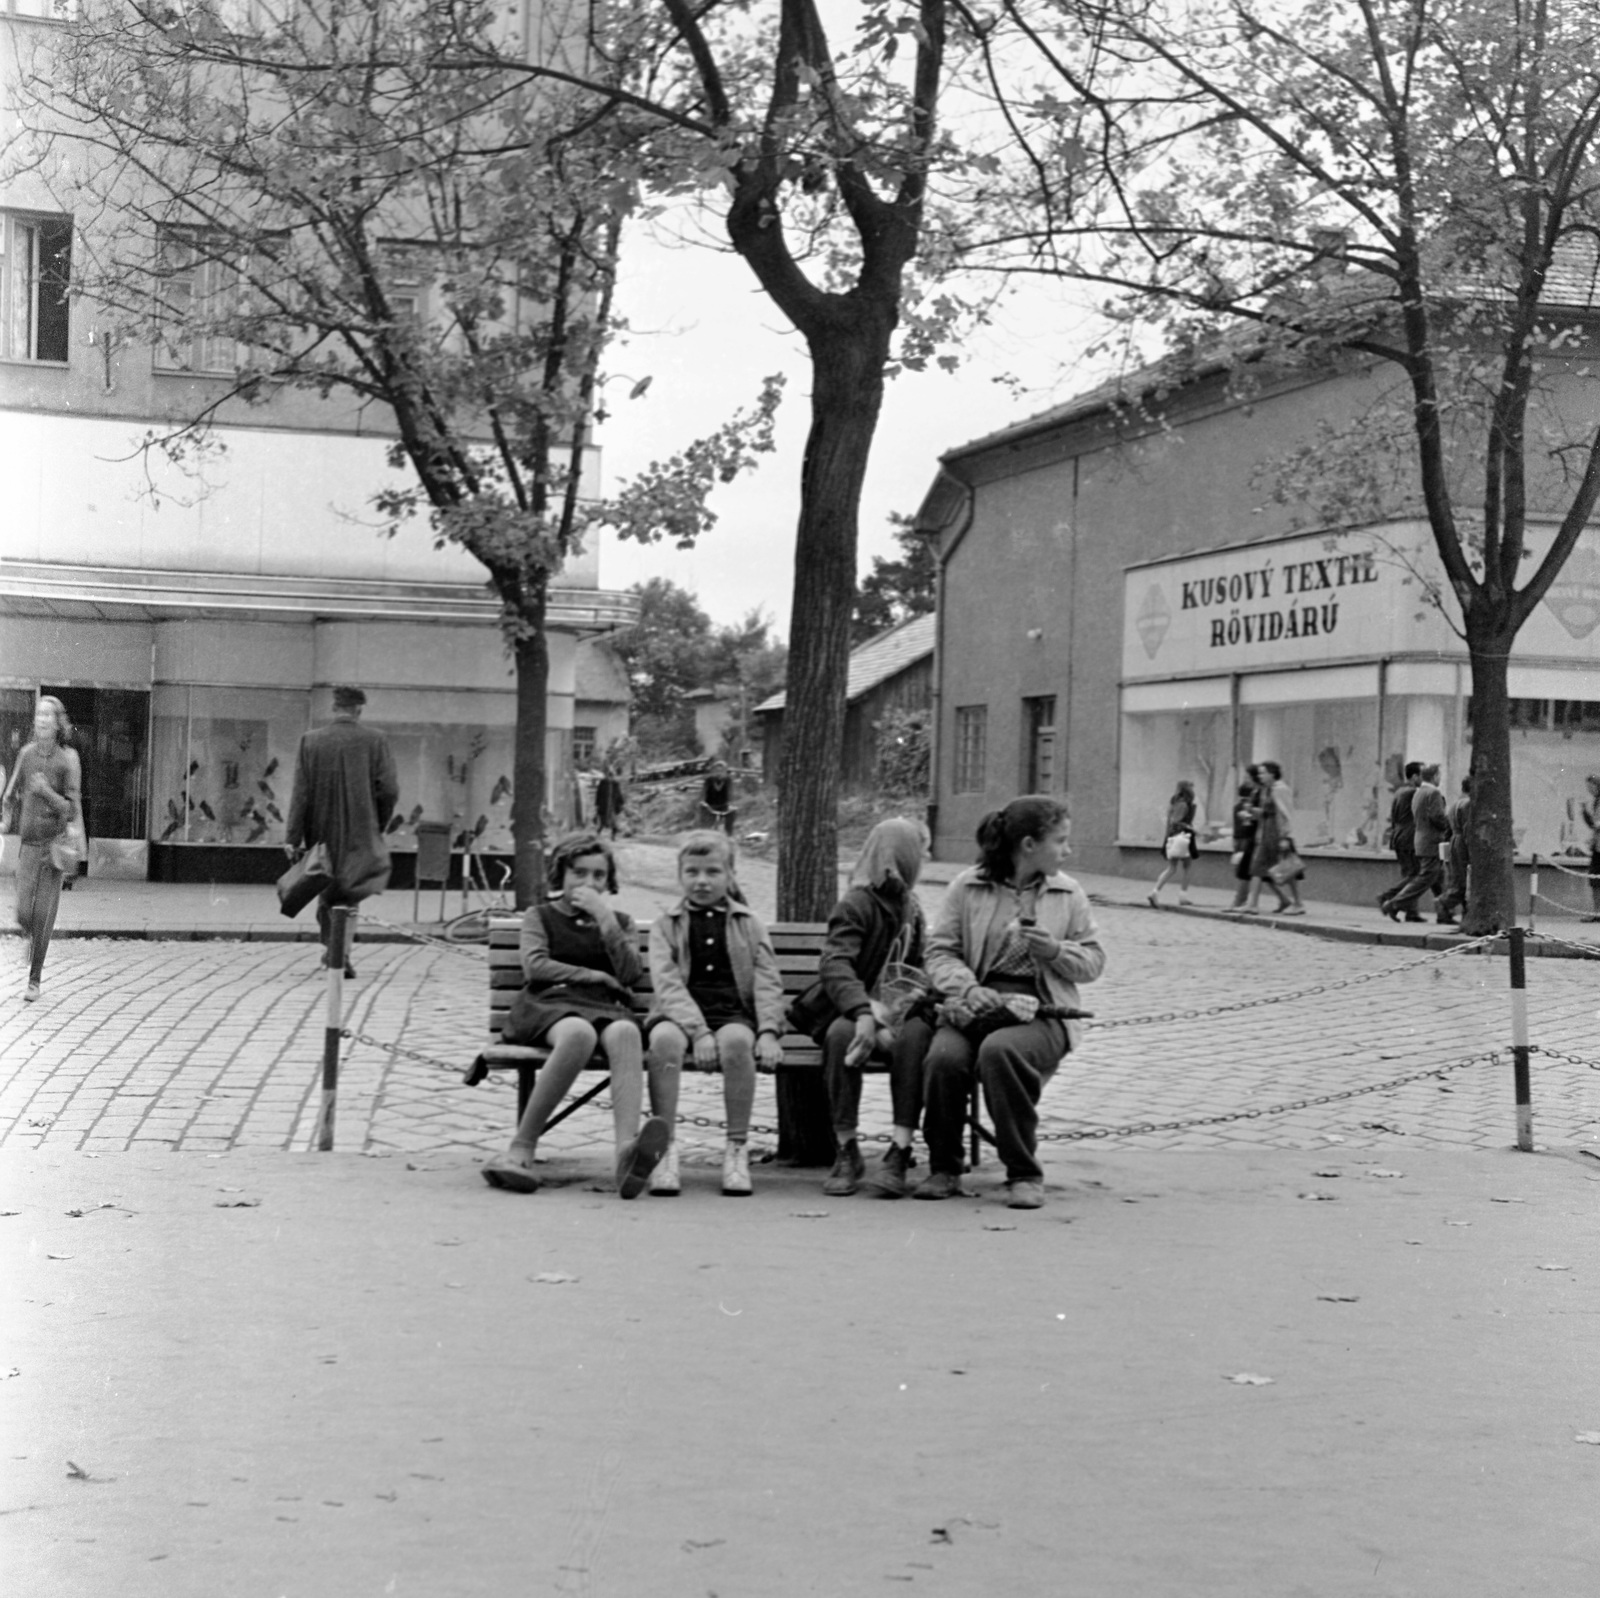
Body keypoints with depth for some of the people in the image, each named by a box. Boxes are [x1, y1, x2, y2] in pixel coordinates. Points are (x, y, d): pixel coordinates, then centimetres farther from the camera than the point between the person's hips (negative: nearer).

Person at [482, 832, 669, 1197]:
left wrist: (605, 918, 2)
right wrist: (594, 975, 1)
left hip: (608, 1008, 2)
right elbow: (535, 966, 3)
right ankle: (522, 1149, -41)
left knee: (625, 1032, -38)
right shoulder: (540, 916, 22)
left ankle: (627, 1150, -62)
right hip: (550, 1004, -2)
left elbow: (632, 974, 7)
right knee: (579, 1033, -41)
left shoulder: (619, 921, 27)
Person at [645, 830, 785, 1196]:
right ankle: (665, 1147, -28)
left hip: (733, 1012, 0)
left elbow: (768, 983, 7)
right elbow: (668, 984, -4)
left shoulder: (748, 925, 15)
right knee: (664, 1038, -36)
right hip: (680, 1013, 0)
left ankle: (737, 1148, -24)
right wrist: (698, 1031, -20)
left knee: (736, 1040, -36)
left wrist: (768, 1032, -12)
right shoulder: (665, 925, 10)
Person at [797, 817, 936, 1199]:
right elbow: (834, 965, -20)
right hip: (851, 1012, -4)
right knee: (841, 1033, -38)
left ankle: (898, 1153, -34)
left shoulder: (910, 907, 19)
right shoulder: (856, 904, -5)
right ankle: (847, 1152, -25)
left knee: (918, 1032, -30)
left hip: (895, 1013, 4)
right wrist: (864, 1013, -38)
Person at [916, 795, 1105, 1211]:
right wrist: (968, 988, -16)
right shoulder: (967, 887, 6)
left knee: (1000, 1050, -35)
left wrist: (1056, 950, -8)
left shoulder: (1068, 894, 11)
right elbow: (940, 950, 2)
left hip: (1040, 1012, 0)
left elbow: (1094, 961, 12)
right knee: (945, 1056, -31)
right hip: (978, 1005, 1)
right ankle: (944, 1169, -8)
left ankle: (1024, 1174, -20)